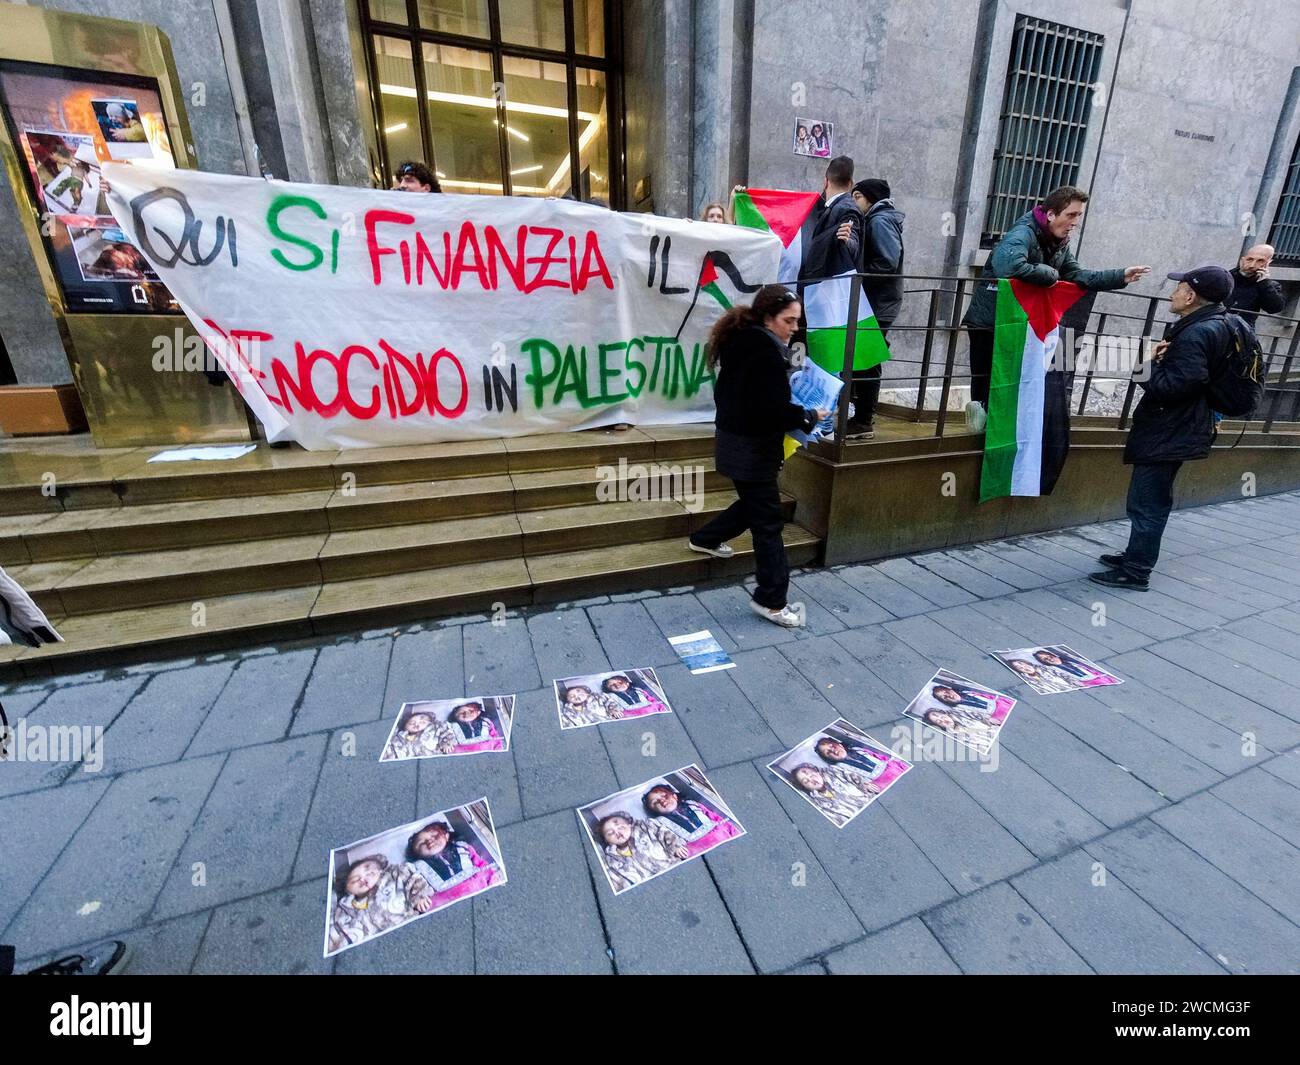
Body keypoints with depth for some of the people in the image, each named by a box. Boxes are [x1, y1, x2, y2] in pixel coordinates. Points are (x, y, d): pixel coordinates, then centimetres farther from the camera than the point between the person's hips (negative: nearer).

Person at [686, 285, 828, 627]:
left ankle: (705, 539, 44)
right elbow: (774, 412, -27)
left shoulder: (741, 342, 7)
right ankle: (770, 601, 9)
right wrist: (810, 416, -10)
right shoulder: (766, 353, -22)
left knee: (754, 502, 27)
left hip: (735, 440, 10)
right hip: (752, 448, -10)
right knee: (768, 520, -1)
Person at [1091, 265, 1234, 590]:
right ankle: (1136, 556, 31)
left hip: (1168, 433, -11)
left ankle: (1135, 572, 3)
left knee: (1146, 503, -5)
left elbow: (1178, 384, -28)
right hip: (1173, 428, 11)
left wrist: (1147, 368, -14)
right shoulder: (1211, 325, 13)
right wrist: (1163, 358, -1)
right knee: (1152, 500, 18)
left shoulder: (1197, 333, -20)